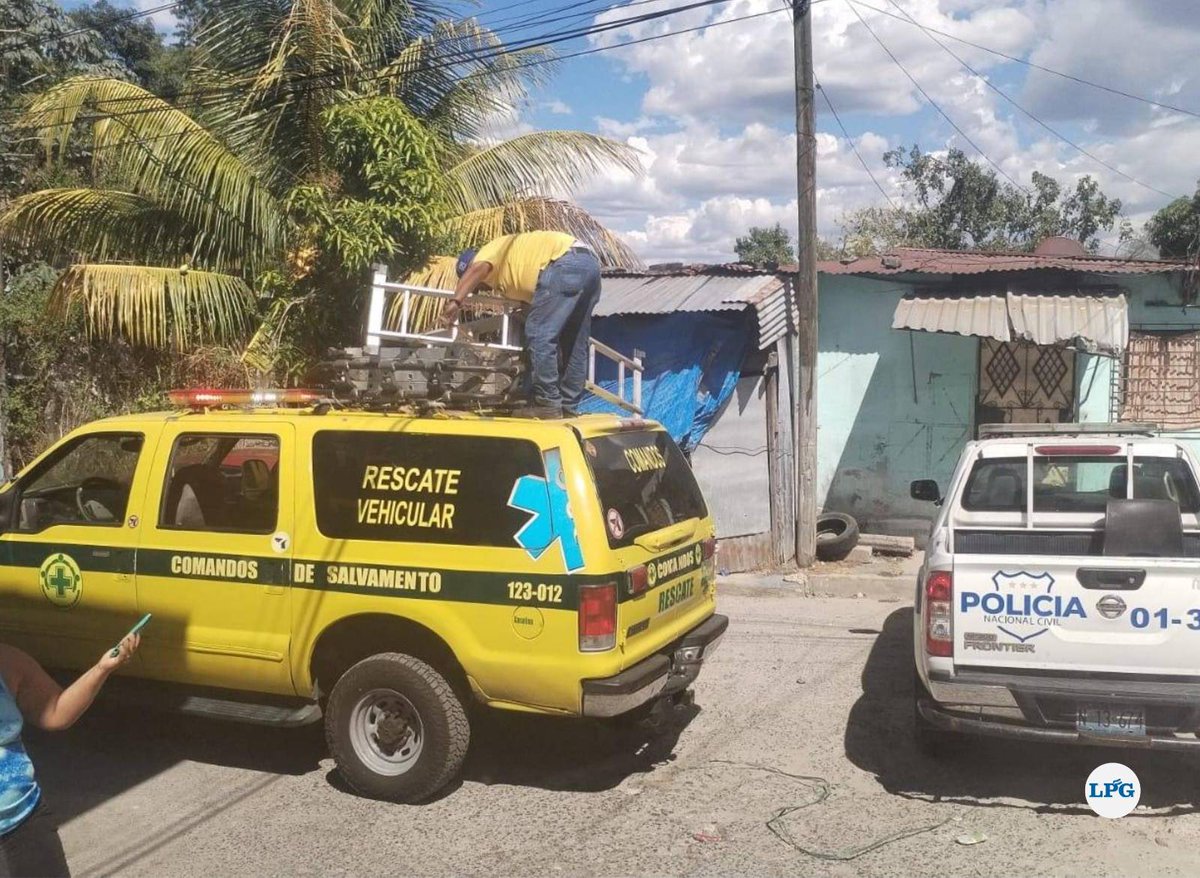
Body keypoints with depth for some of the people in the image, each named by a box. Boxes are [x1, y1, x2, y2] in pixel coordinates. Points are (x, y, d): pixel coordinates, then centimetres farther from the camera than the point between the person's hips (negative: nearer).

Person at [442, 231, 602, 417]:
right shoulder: (508, 273, 35)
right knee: (574, 343, 15)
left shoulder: (491, 250, 12)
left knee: (539, 334, -6)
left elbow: (476, 270, -12)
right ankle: (567, 406, 20)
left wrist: (455, 302, -22)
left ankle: (548, 405, -5)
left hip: (567, 263, -10)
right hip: (590, 263, 10)